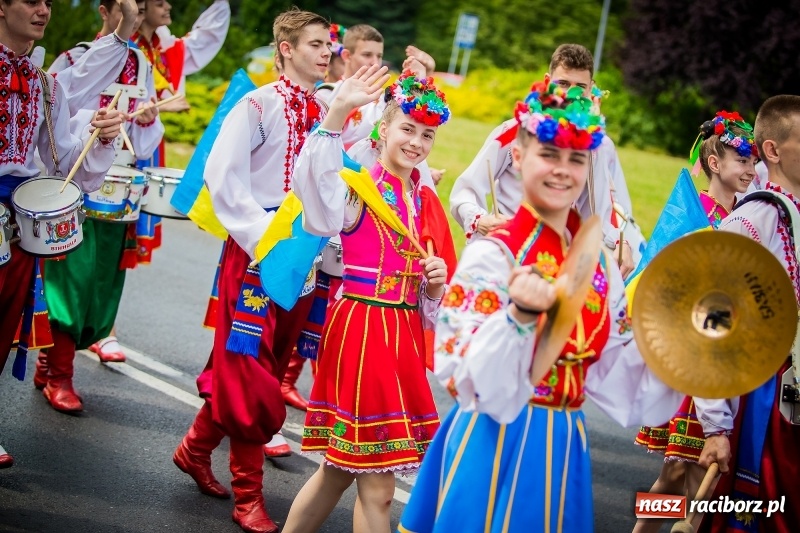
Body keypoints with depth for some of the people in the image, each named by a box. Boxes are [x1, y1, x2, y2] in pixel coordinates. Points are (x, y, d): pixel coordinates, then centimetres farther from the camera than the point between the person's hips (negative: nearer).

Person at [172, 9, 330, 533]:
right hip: (257, 249, -6)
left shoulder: (329, 114, 9)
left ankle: (197, 448, 31)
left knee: (265, 364, 13)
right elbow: (222, 176, -15)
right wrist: (263, 237, -19)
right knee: (249, 366, -4)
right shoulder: (259, 105, -8)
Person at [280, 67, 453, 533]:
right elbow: (316, 180, -34)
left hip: (404, 334, 7)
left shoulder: (427, 201, 13)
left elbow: (433, 299, 20)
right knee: (377, 484, -3)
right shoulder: (360, 188, -8)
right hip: (361, 329, -7)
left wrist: (437, 282, -3)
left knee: (340, 467, 15)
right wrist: (338, 112, -46)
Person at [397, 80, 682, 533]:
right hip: (496, 442, -5)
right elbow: (472, 381, -19)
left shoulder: (600, 266, 6)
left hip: (562, 446, 6)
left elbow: (612, 378, 10)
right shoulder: (492, 254, -13)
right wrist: (521, 315, -33)